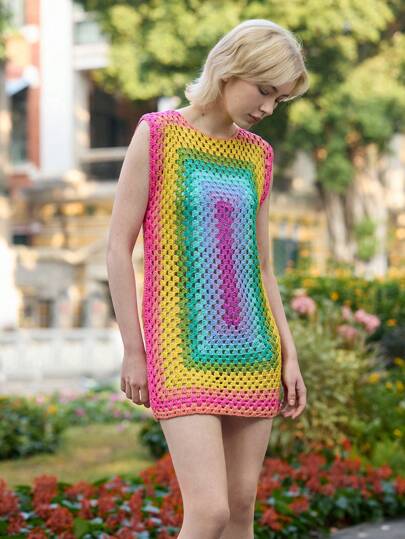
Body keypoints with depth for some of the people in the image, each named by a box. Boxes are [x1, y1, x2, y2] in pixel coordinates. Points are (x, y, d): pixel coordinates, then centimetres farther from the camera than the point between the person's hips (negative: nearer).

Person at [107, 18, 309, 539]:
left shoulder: (257, 155, 10)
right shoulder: (157, 134, -5)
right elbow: (118, 247, -5)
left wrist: (289, 355, 9)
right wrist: (133, 352, -7)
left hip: (251, 354, 5)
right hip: (185, 358, -5)